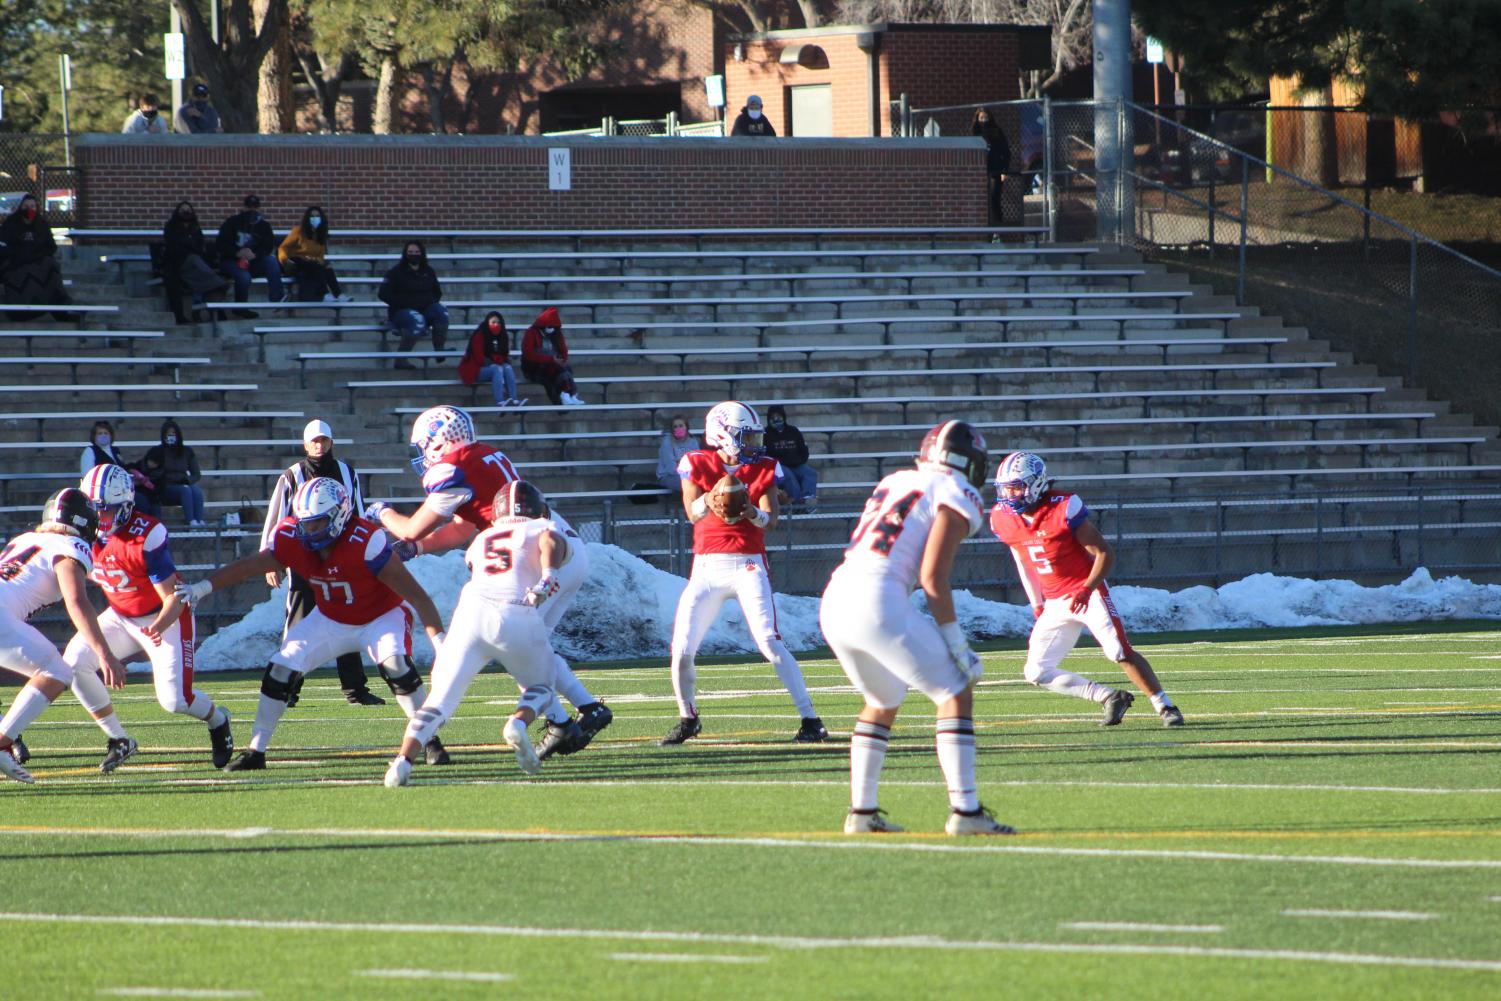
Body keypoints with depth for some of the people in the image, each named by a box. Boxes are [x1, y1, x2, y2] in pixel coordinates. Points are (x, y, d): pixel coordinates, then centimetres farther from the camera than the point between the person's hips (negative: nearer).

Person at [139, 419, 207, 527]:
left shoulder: (187, 451, 13)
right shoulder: (157, 452, 8)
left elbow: (197, 474, 13)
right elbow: (143, 470, 6)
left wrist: (187, 480, -7)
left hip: (183, 485, 3)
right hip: (165, 489, -3)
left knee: (196, 490, -32)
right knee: (185, 490, -34)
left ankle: (200, 520, -45)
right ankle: (191, 521, -48)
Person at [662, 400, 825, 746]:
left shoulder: (763, 468, 3)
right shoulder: (697, 465, 1)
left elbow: (771, 519, -5)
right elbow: (692, 511, -11)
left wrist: (752, 512, -28)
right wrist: (709, 501, -33)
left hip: (748, 565, -1)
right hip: (707, 565, 1)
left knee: (770, 643, -13)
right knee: (681, 650, -2)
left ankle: (810, 719, -9)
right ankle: (687, 719, 21)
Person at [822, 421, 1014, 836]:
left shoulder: (894, 483, 25)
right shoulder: (958, 496, 2)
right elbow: (932, 578, -6)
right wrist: (957, 644, -1)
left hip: (834, 602, 7)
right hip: (880, 603, -7)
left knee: (883, 702, 27)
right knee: (956, 695, 4)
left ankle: (861, 812, 24)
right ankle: (965, 810, -4)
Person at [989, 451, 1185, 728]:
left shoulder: (1063, 509, -20)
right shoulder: (1003, 519, -3)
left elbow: (1105, 553, -16)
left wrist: (1087, 589, -29)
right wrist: (1038, 609, 13)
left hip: (1088, 594, -6)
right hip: (1055, 603, 6)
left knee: (1121, 653, -17)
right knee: (1037, 672, -3)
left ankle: (1166, 707, -4)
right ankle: (1110, 699, 6)